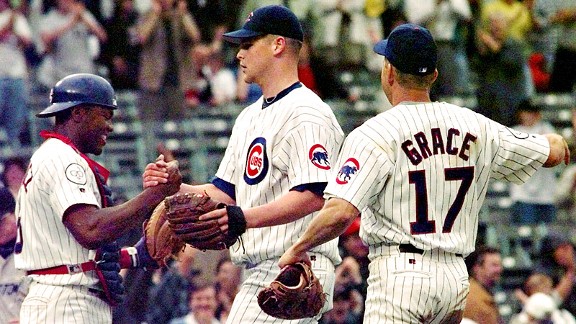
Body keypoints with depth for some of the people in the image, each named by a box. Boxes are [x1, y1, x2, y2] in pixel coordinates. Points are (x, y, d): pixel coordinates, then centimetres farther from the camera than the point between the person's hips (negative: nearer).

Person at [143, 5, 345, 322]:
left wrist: (244, 217, -31)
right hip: (259, 271, 10)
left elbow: (313, 195, -22)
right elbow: (226, 191, 21)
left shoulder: (305, 114, -11)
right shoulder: (249, 117, 21)